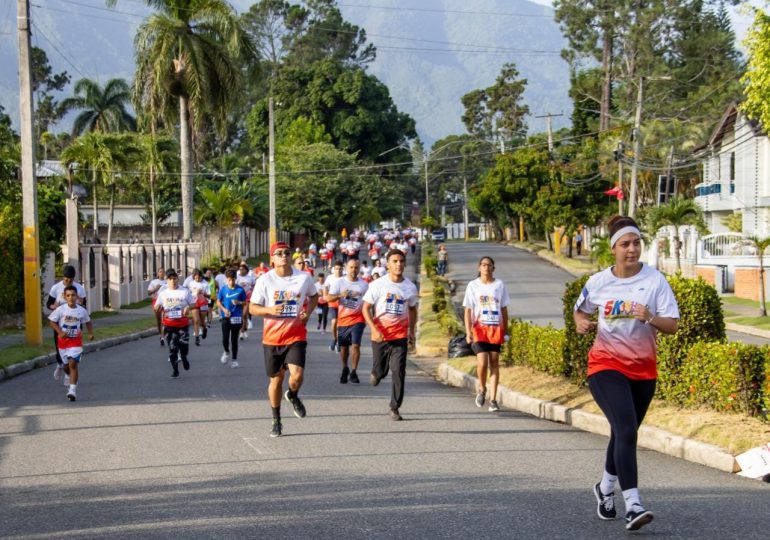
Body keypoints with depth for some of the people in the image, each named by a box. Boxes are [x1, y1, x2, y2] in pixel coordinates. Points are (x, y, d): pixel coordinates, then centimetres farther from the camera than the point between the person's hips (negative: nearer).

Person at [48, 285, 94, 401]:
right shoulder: (61, 309, -11)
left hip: (76, 341, -1)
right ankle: (68, 375, 51)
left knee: (73, 364, -16)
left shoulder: (82, 311, -6)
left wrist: (91, 333, -3)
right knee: (66, 366, 15)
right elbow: (51, 321, -4)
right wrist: (60, 332, -16)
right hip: (63, 340, 1)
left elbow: (88, 322, 10)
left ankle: (73, 389, -16)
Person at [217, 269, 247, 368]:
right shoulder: (223, 289, -1)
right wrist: (223, 309, -9)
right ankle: (227, 352, 26)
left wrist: (239, 302, -16)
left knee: (234, 340, 4)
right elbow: (218, 302, 8)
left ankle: (234, 360, 16)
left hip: (236, 318, -1)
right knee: (225, 338, -5)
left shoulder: (240, 290, -4)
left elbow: (245, 302, 5)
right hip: (226, 317, 1)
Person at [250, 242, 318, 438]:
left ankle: (293, 396, 19)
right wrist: (269, 310, -21)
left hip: (296, 336, 0)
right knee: (276, 378, 9)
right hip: (272, 337, 0)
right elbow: (252, 308, -2)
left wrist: (307, 313, -1)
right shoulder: (265, 280, -5)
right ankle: (276, 421, 26)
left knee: (297, 375, -18)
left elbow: (314, 296, 17)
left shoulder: (304, 277, -2)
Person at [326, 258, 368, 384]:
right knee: (343, 347, 9)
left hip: (358, 320, -1)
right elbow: (328, 298, -8)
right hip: (343, 319, 1)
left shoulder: (364, 284, 3)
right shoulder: (339, 283, -1)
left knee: (355, 345, -15)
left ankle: (353, 372, -8)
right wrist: (340, 295, -25)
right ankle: (345, 369, 33)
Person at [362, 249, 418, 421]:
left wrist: (411, 331, 16)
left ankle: (395, 408, -1)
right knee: (381, 370, 8)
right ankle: (376, 373, 47)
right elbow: (366, 308, -4)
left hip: (400, 335, 1)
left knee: (399, 371, -10)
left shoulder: (410, 287, 3)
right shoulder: (378, 284, -6)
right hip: (380, 334, -1)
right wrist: (374, 330, -15)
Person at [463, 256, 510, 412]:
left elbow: (504, 309, 12)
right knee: (482, 362, -14)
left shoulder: (499, 285, 7)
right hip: (479, 329, -2)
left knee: (494, 363, 1)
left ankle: (493, 399, 5)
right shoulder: (473, 285, 2)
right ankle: (482, 389, 13)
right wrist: (468, 332, -10)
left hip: (496, 329, 2)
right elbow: (468, 310, 0)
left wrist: (505, 331, 7)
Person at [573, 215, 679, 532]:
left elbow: (673, 326, -10)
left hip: (643, 369, 2)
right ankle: (633, 505, -26)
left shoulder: (655, 280, -6)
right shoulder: (598, 282, -2)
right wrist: (582, 323, -6)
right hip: (606, 365, -2)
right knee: (626, 429, -21)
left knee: (624, 433, 16)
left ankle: (605, 488, 42)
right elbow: (580, 310, 16)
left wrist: (650, 318, -29)